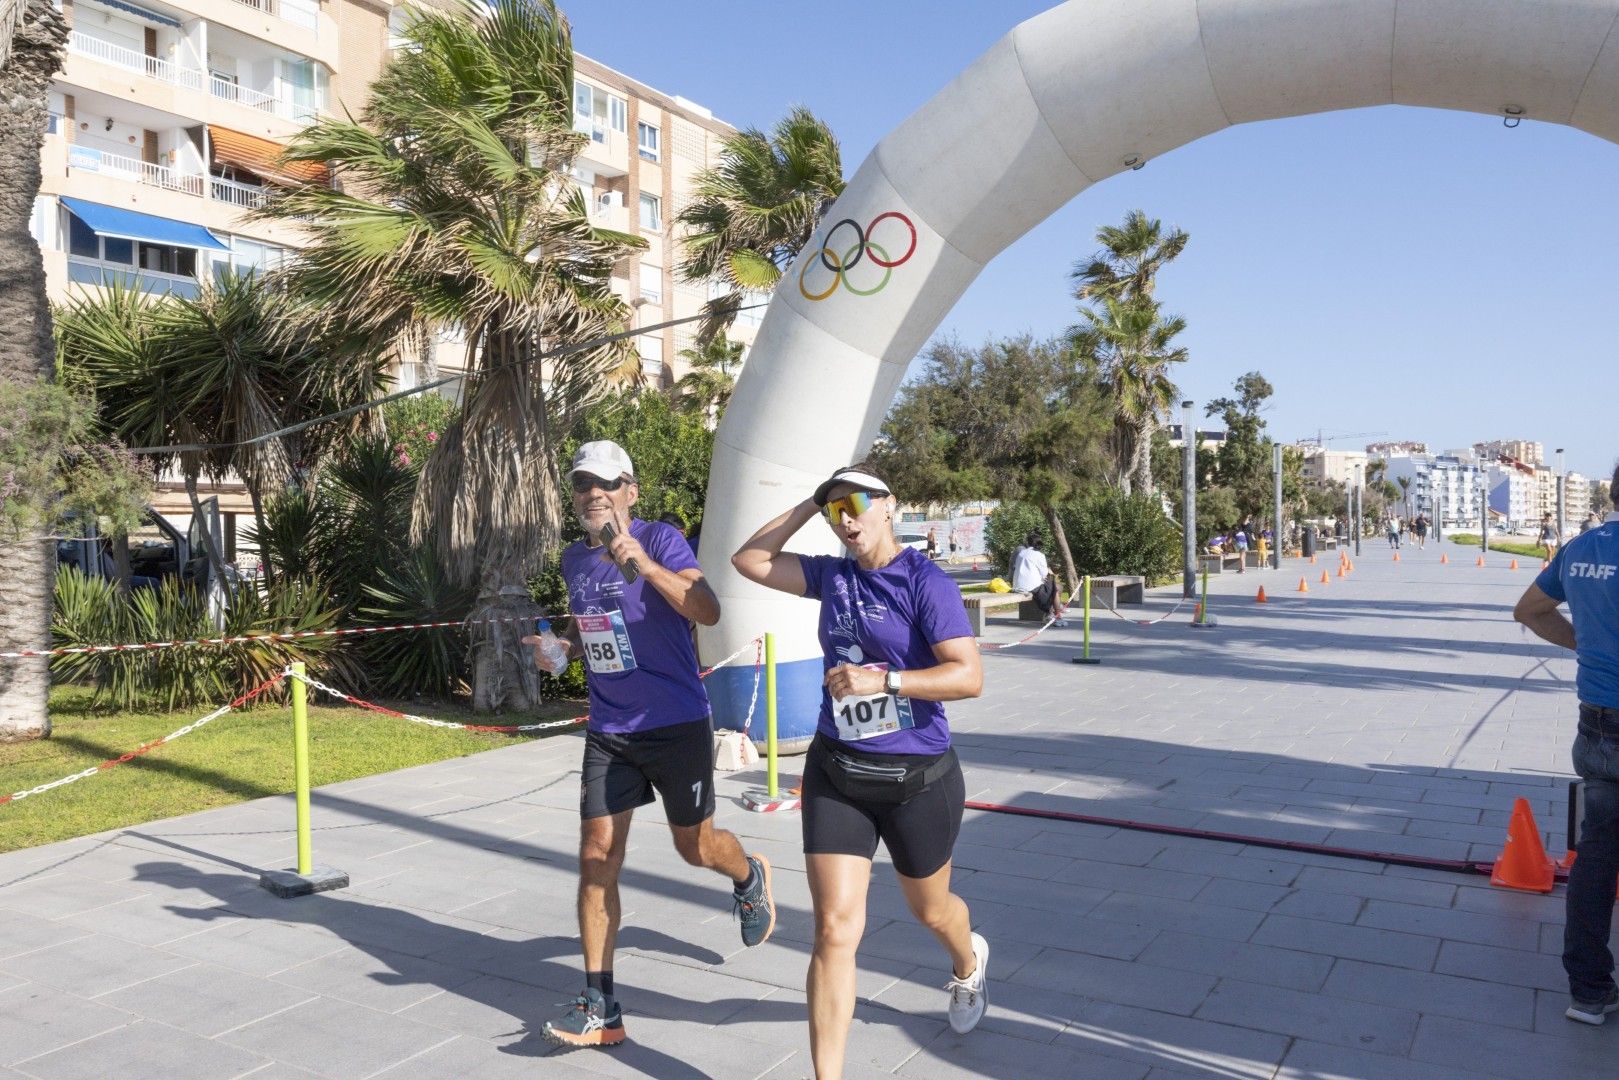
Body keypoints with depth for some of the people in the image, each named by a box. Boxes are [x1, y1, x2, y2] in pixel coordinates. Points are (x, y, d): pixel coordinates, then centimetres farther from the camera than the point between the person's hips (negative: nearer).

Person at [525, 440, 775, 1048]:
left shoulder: (660, 540, -13)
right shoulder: (573, 560, 7)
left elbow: (708, 612, -28)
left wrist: (644, 564, -38)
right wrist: (561, 648, 3)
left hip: (676, 725, -5)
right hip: (607, 732, 5)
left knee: (695, 847, 10)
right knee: (597, 858, 0)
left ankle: (750, 878, 47)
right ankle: (600, 1009, 9)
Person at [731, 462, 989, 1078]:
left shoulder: (926, 582, -14)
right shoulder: (833, 576, 2)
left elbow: (969, 676, -21)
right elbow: (748, 561, 9)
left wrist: (882, 681, -29)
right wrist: (807, 506, 2)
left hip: (918, 777, -3)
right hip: (836, 775, 3)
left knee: (929, 909, 22)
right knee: (835, 929, -4)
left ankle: (968, 964, 59)